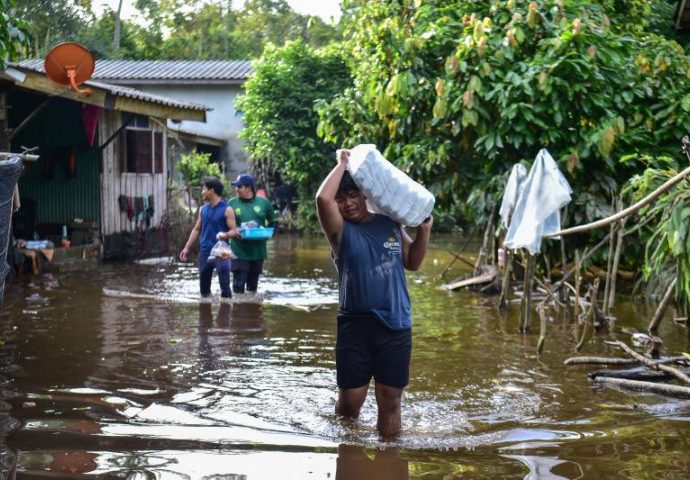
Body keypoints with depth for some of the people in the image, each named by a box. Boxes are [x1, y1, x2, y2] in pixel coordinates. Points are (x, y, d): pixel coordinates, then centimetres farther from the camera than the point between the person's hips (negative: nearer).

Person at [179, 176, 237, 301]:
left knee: (224, 285, -13)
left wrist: (225, 235, -30)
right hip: (204, 252, 6)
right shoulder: (203, 209, 11)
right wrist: (187, 247, 11)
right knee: (203, 286, 12)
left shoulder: (226, 210, -6)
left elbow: (234, 231, -8)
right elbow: (196, 229, 16)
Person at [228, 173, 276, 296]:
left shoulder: (263, 202, 3)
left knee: (253, 284, 12)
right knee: (238, 284, -8)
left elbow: (272, 222, 13)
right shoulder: (232, 203, 1)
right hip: (239, 251, -2)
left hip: (258, 251, 2)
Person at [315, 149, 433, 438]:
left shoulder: (390, 225, 9)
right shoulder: (341, 231, -3)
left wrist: (424, 230, 7)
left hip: (396, 327, 2)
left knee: (390, 401, 5)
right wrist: (342, 164, -10)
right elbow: (322, 199, -22)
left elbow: (412, 262, 21)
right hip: (355, 327, -2)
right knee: (349, 402, 4)